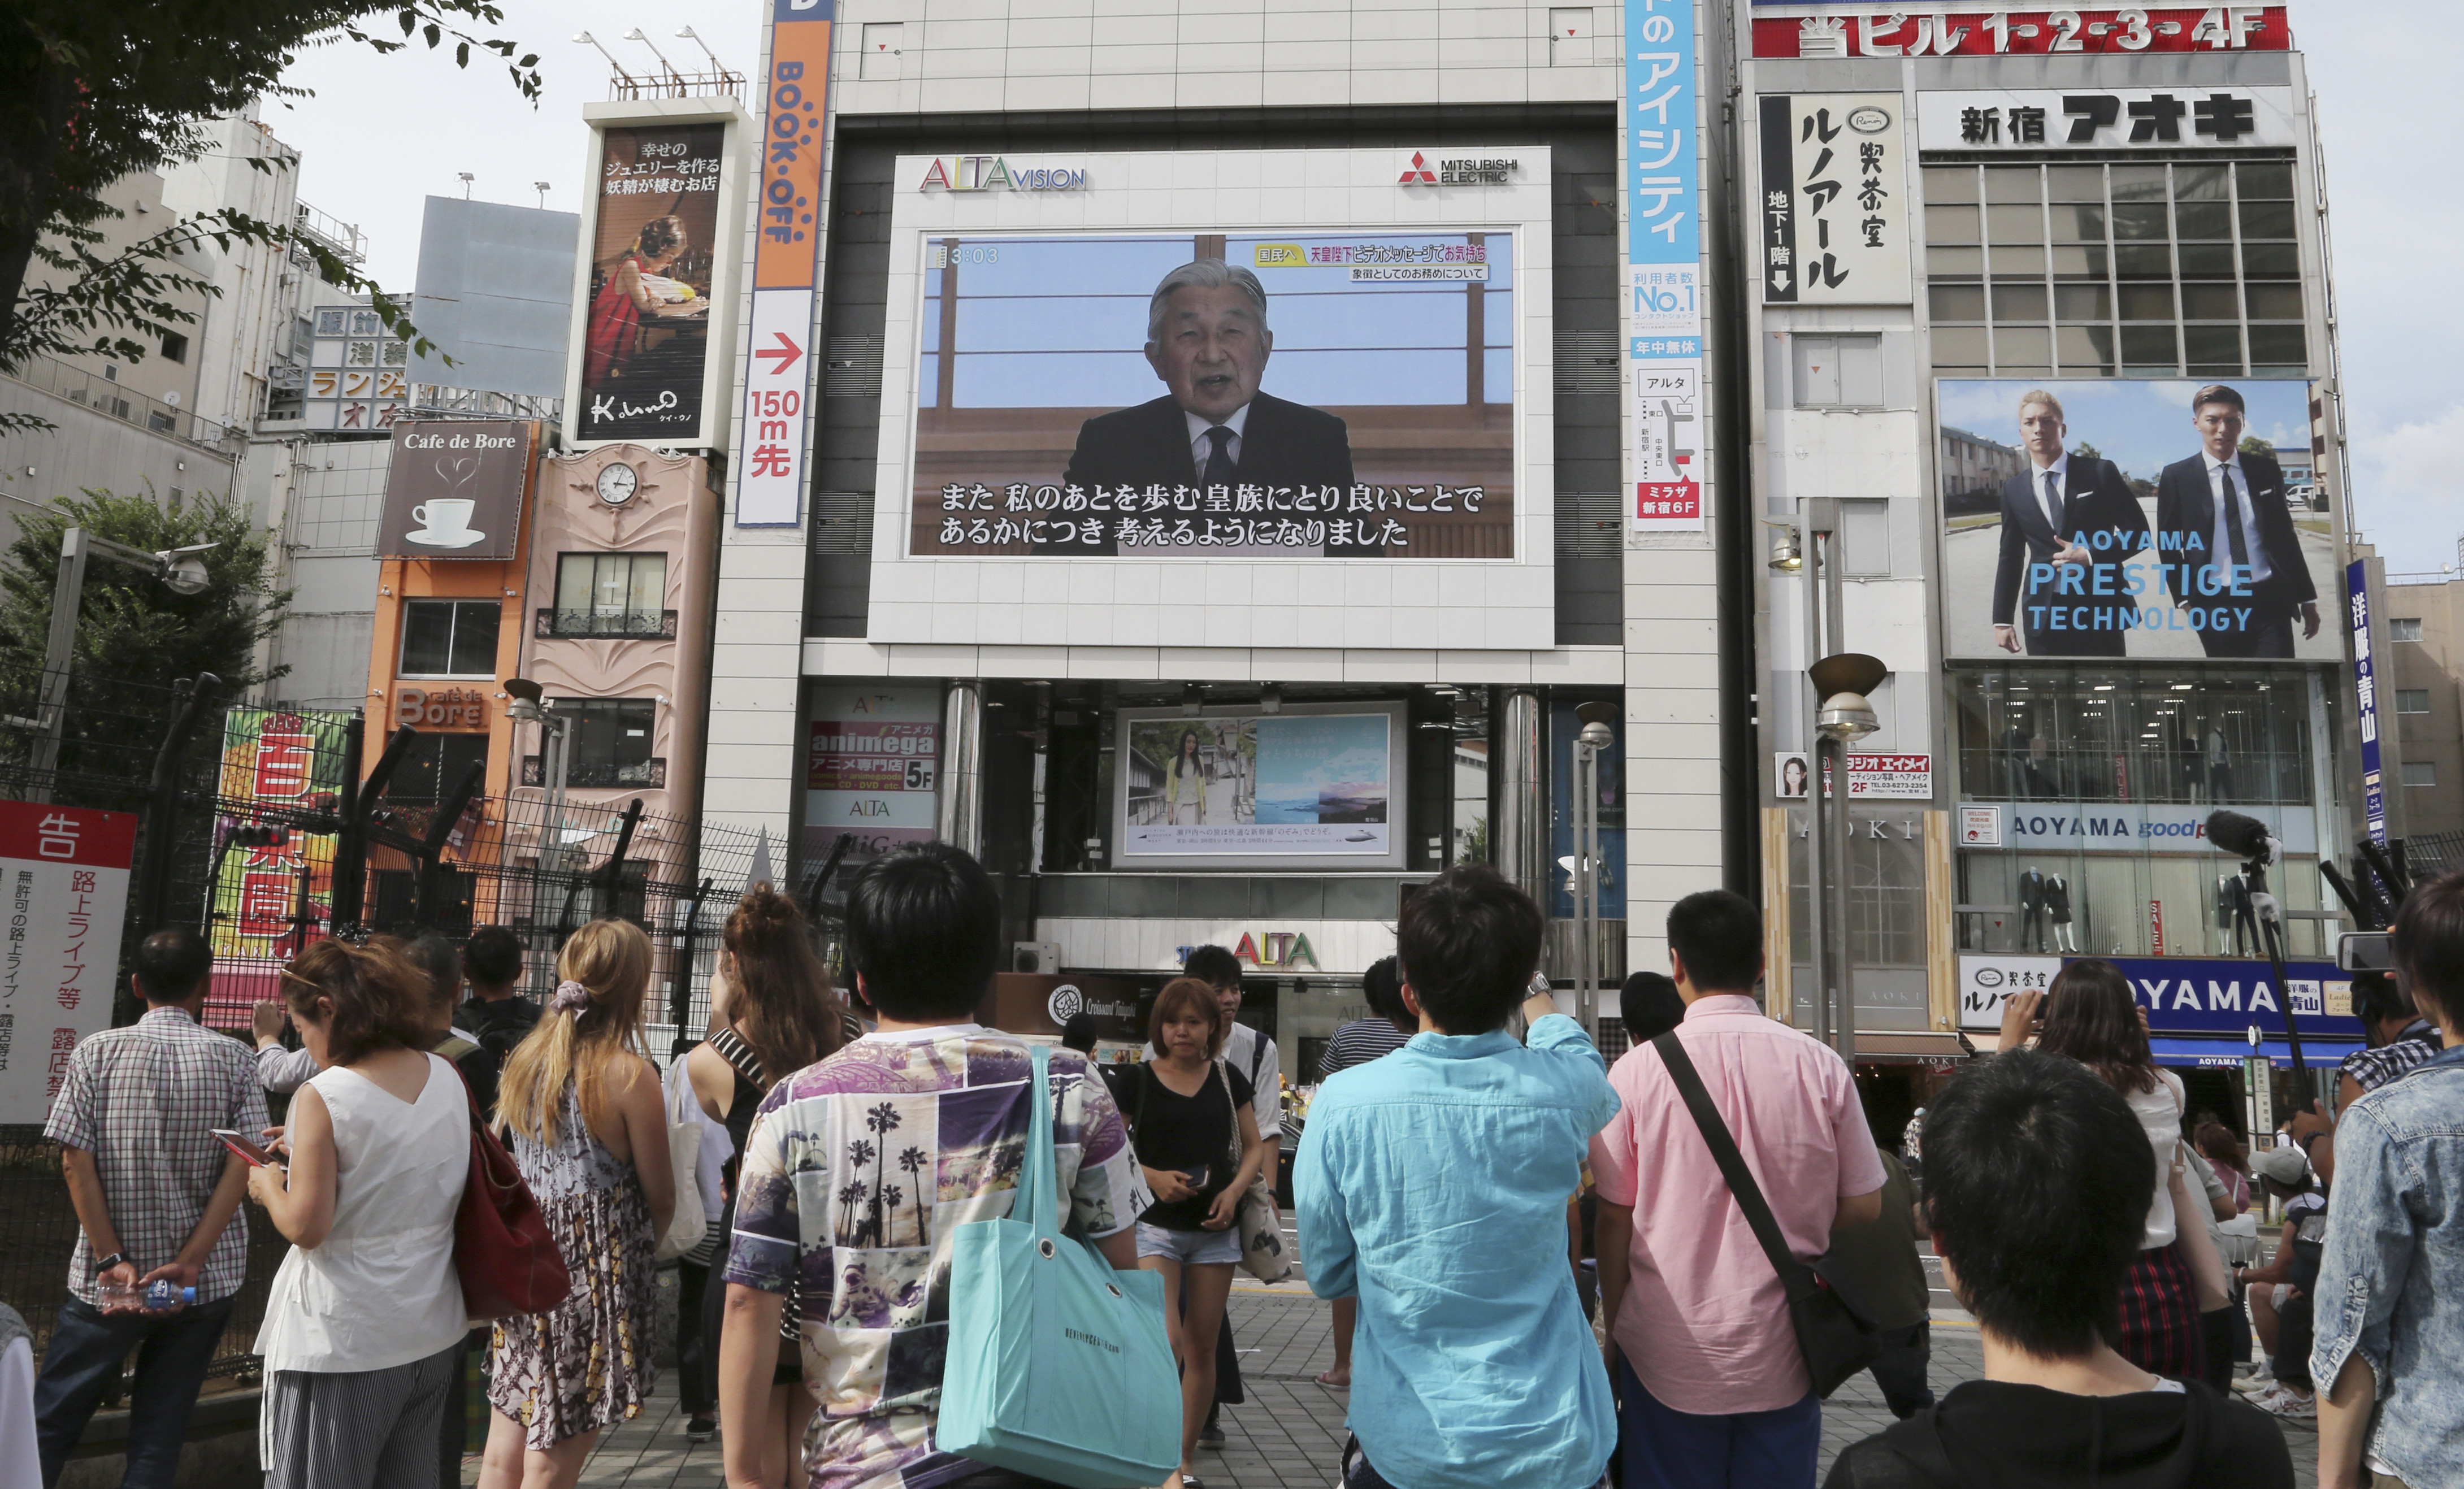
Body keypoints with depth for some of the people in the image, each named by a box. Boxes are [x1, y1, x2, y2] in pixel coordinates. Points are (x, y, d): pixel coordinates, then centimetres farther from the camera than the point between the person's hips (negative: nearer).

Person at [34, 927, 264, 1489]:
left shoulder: (97, 1052, -3)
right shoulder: (233, 1059, -3)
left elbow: (76, 1161, -9)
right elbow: (241, 1166, -11)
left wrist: (112, 1260, -7)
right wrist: (188, 1263, -10)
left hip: (109, 1280, -1)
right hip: (205, 1283, 1)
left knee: (48, 1425, 13)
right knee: (160, 1433, 11)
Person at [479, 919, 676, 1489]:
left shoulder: (523, 1059, 4)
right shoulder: (628, 1074, -15)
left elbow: (514, 1168, 15)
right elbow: (661, 1197, -8)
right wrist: (645, 1243, 11)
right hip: (595, 1276, -6)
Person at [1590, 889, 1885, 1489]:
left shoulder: (1638, 1070, -11)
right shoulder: (1821, 1066, -7)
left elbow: (1615, 1219, -6)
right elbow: (1864, 1205, 1)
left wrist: (1614, 1327, 7)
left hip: (1669, 1355, -1)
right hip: (1782, 1357, 2)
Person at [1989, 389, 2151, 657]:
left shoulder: (2101, 472, 2)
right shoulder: (2013, 489, 8)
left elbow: (2138, 531, 3)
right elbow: (2010, 557, 11)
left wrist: (2091, 555, -14)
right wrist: (2002, 621, 7)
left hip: (2100, 611, -2)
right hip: (2042, 615, 2)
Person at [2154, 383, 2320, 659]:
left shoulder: (2266, 470, 10)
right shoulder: (2177, 477, 2)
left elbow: (2285, 535, 14)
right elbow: (2167, 544, 4)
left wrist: (2307, 597, 15)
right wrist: (2185, 598, -5)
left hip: (2270, 600, 1)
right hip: (2214, 604, -1)